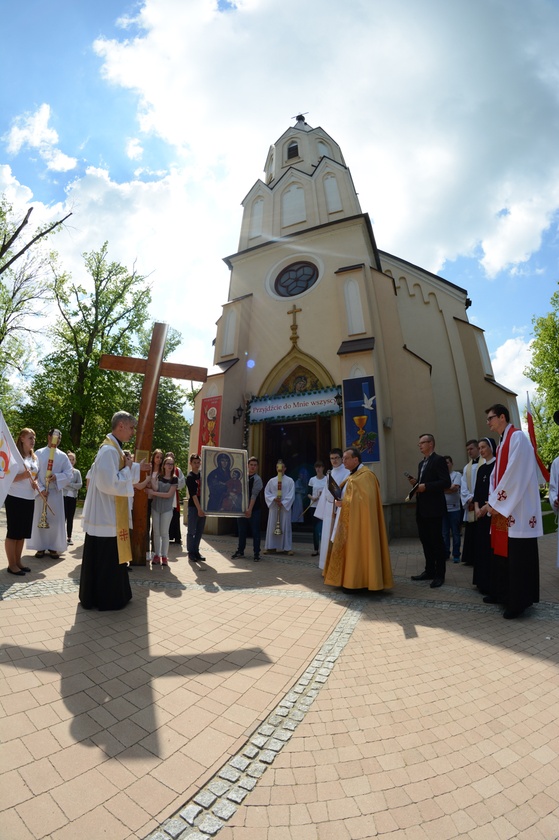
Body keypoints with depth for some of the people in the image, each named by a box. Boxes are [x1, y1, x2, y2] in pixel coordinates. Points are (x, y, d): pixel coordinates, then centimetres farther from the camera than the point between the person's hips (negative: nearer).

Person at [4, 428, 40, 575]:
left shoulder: (35, 457, 13)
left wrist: (35, 483, 1)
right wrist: (23, 475, -26)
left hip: (29, 499, 7)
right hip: (15, 498, -7)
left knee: (23, 532, 12)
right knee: (13, 531, 1)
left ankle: (18, 561, 22)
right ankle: (12, 564, 11)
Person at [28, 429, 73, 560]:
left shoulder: (63, 456, 5)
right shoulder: (38, 453, 1)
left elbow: (69, 474, 2)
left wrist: (56, 477, -17)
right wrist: (41, 488, -13)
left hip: (56, 492, 1)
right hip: (40, 491, -1)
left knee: (55, 520, 2)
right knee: (39, 519, 4)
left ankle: (53, 547, 12)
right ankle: (41, 547, 16)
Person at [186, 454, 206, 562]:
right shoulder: (190, 477, -7)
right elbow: (193, 494, -14)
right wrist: (199, 509, -17)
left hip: (202, 506, 5)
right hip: (193, 507, -5)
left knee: (199, 531, 11)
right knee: (191, 531, 2)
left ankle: (196, 551, 20)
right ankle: (191, 552, 13)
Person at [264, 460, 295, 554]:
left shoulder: (290, 481, 2)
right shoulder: (271, 481, 7)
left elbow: (291, 495, -3)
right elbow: (266, 493, 6)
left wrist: (283, 503, -12)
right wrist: (274, 498, -10)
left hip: (285, 506, -2)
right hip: (273, 506, 2)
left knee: (285, 527, 1)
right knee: (272, 527, 4)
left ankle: (286, 548, 7)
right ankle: (271, 547, 11)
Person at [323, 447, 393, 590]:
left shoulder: (365, 475, -15)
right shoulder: (353, 475, 15)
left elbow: (365, 499, -24)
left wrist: (343, 503, -20)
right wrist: (341, 500, 3)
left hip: (359, 520, -10)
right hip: (350, 520, 10)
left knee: (358, 550, -2)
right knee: (350, 550, 14)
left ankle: (359, 582, 9)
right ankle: (352, 581, 23)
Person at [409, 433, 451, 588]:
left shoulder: (438, 460, -9)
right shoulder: (421, 463, 17)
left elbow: (446, 482, -18)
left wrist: (425, 486, -22)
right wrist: (416, 483, 3)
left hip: (434, 508, -9)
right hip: (422, 508, 9)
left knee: (436, 541, 1)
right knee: (425, 540, 14)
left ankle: (439, 575, 12)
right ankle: (429, 571, 25)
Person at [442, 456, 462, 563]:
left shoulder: (457, 475, -2)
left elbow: (455, 488, -15)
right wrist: (449, 488, -10)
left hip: (454, 508, -3)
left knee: (455, 533, 6)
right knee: (444, 533, 9)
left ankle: (456, 555, 15)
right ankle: (446, 554, 18)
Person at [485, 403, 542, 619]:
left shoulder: (517, 437, -11)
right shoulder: (503, 442, 17)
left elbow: (515, 475, -18)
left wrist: (495, 503, -14)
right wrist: (493, 502, 4)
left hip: (518, 510, -9)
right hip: (504, 508, 9)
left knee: (518, 557, -2)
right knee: (505, 553, 14)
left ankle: (519, 601, 8)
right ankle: (506, 594, 24)